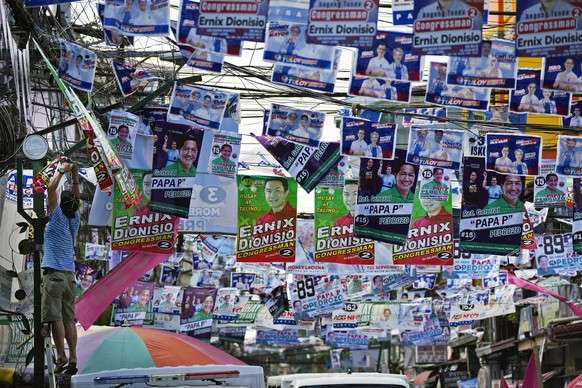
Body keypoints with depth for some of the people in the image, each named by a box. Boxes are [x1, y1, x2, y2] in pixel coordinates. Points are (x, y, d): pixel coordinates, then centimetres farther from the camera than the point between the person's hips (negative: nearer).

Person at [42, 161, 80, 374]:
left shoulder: (57, 216, -3)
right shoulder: (75, 220, 11)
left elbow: (51, 189, 0)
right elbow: (77, 198, 25)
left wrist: (62, 170, 12)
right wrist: (75, 175, 25)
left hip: (54, 274, -6)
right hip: (69, 274, 6)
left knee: (55, 317, -9)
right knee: (69, 318, 2)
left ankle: (61, 356, -16)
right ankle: (73, 358, -3)